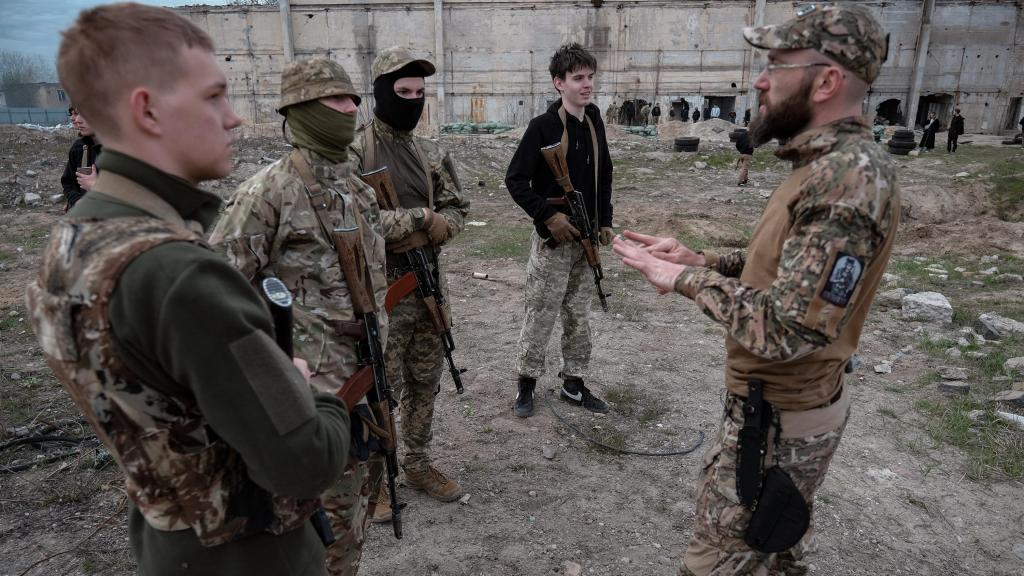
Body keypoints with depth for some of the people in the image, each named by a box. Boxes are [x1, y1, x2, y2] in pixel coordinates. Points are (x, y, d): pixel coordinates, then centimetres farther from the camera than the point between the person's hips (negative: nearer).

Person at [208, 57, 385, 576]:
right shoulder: (268, 192, -16)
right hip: (314, 381, -8)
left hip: (366, 371, 8)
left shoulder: (357, 186, 9)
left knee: (360, 487, 21)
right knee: (332, 507, 4)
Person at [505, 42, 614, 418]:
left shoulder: (594, 123, 7)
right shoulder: (543, 126, -12)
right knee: (540, 315, 2)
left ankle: (573, 384, 27)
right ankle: (527, 382, 20)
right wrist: (548, 215, -17)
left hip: (587, 239, 6)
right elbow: (515, 180, -11)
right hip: (553, 239, -6)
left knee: (579, 316, 13)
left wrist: (605, 221, 11)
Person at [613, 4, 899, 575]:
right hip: (779, 405, 10)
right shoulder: (830, 166, 6)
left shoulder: (850, 177, -27)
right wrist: (696, 258, 2)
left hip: (778, 423, -10)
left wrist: (687, 279, -19)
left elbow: (781, 329, -31)